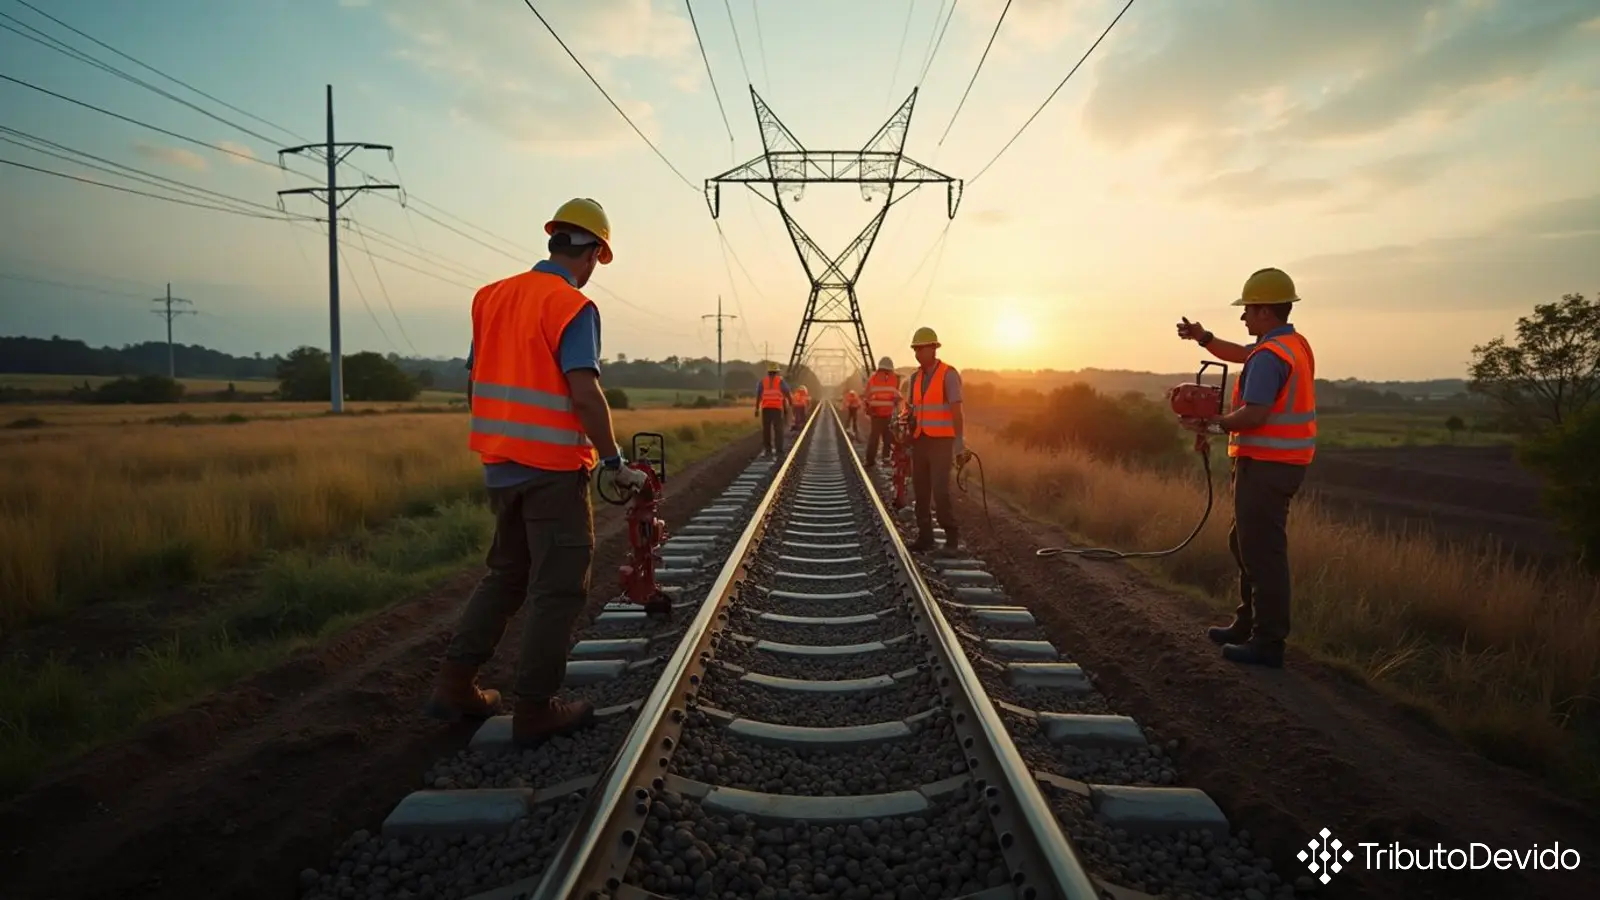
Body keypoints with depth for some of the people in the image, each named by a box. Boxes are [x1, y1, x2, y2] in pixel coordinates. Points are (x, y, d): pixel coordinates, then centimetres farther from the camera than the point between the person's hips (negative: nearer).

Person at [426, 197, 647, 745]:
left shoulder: (492, 296, 10)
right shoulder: (573, 307, -13)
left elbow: (477, 376, 13)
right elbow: (585, 392, -21)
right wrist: (615, 462, -13)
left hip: (499, 463, 8)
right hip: (554, 468, -7)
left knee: (507, 573, 21)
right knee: (558, 587, 3)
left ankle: (455, 684, 21)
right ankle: (534, 709, 9)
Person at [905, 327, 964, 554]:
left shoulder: (949, 374, -11)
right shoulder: (916, 377, 11)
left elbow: (956, 410, -16)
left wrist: (960, 442, -21)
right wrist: (908, 441, 14)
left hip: (942, 442, -7)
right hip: (921, 442, 7)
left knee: (940, 491, -13)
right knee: (920, 491, 5)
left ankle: (952, 535, 6)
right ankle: (925, 538, 14)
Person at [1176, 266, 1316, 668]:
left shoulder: (1269, 355, -17)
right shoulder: (1295, 344, 15)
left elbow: (1254, 415, -26)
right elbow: (1239, 354, 28)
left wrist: (1214, 424, -13)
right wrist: (1204, 338, 16)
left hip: (1264, 466, -11)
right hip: (1285, 463, 11)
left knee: (1262, 551, -6)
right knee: (1245, 542, 19)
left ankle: (1268, 642, 0)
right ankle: (1248, 624, 28)